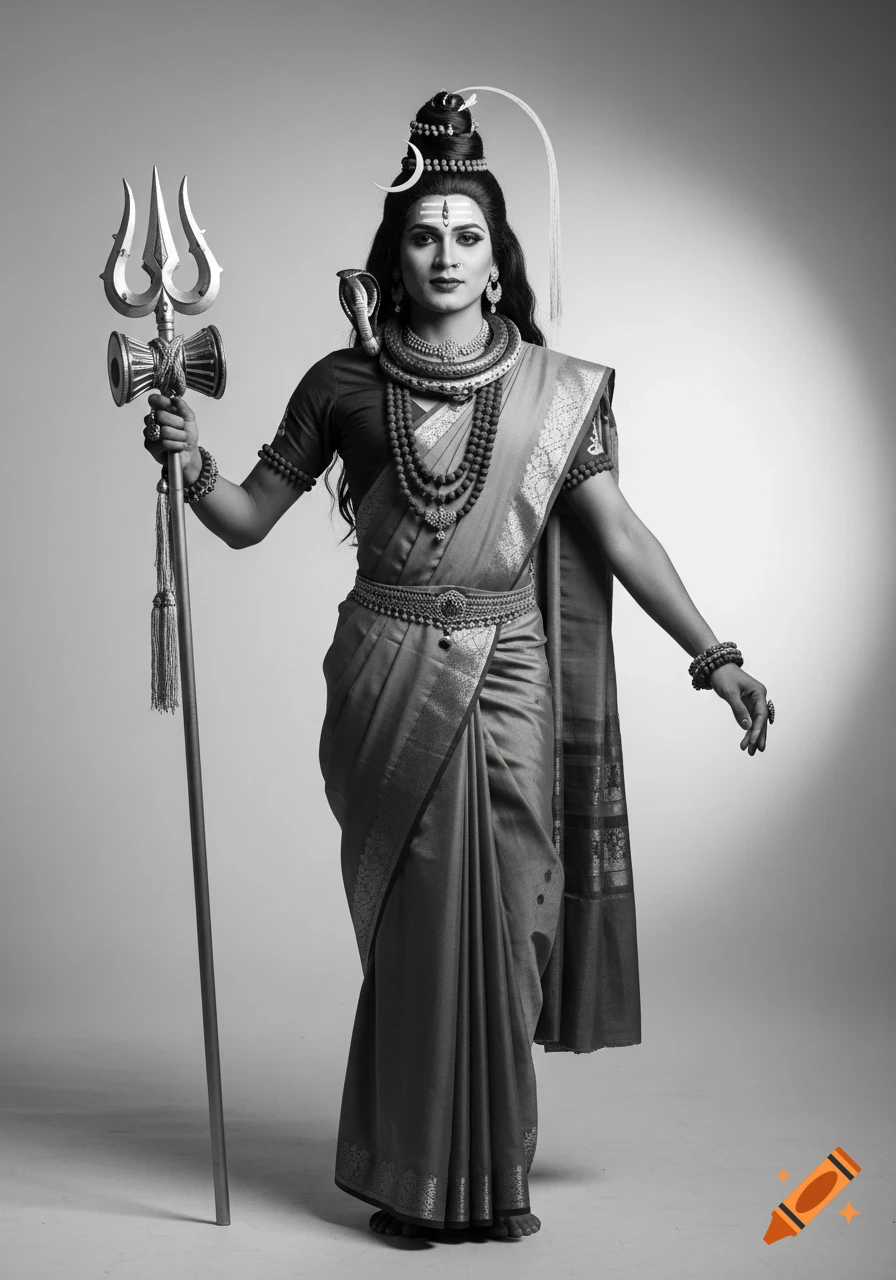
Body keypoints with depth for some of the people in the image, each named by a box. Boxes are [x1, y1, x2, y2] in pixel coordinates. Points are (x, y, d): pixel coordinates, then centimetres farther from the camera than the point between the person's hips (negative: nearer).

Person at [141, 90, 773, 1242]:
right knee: (417, 922, 1)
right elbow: (249, 518, 7)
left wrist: (711, 653, -7)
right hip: (388, 679, -1)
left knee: (501, 924, 4)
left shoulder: (553, 389, 3)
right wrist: (192, 466, -13)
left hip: (506, 680, 1)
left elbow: (617, 530, 0)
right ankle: (417, 1177, 14)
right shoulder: (344, 383, 3)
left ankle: (494, 1172, 19)